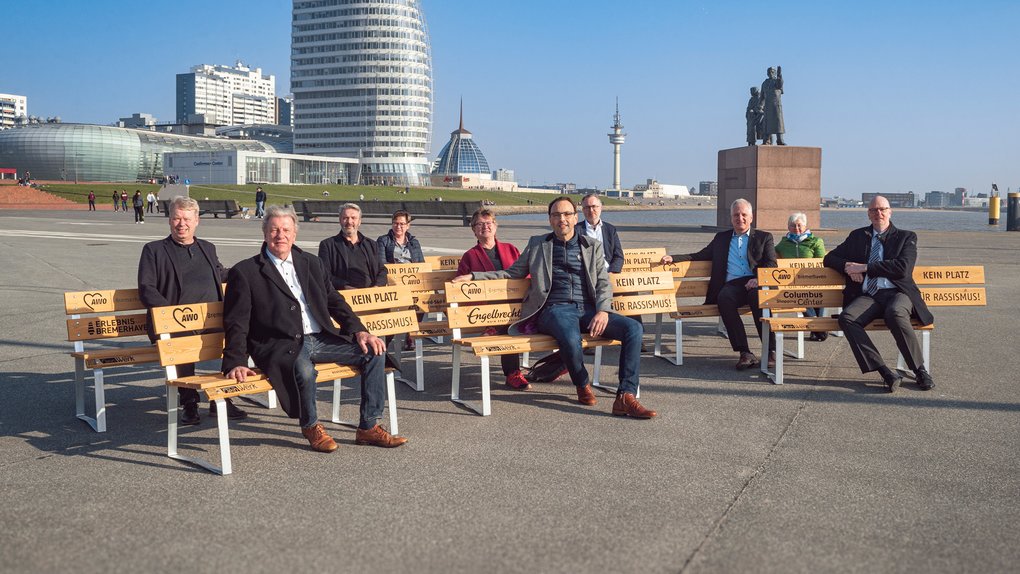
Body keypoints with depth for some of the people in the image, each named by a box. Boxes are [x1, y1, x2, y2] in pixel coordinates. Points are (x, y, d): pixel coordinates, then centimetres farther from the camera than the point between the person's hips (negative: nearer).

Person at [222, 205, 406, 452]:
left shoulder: (311, 263, 18)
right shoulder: (244, 272, 2)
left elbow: (335, 301, 18)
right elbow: (236, 323, -3)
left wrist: (359, 331, 3)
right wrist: (237, 362, -16)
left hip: (321, 339, 6)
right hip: (280, 346, -5)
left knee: (374, 351, -9)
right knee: (303, 369, -37)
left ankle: (368, 427, -1)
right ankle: (311, 427, -6)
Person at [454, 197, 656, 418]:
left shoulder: (593, 246, 20)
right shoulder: (537, 244, 19)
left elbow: (604, 283, 13)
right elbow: (512, 273, 23)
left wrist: (602, 311, -8)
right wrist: (473, 276, 13)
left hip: (587, 309, 3)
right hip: (555, 309, -2)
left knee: (633, 328, -24)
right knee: (571, 338, -39)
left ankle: (625, 397, -26)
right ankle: (583, 385, -7)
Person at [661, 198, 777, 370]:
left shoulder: (764, 237, 20)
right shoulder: (721, 238, 28)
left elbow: (771, 264, 8)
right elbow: (700, 256, 27)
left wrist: (758, 279, -14)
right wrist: (673, 258, 12)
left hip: (754, 284, -1)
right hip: (731, 285, 2)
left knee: (758, 295, -38)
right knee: (724, 298, -35)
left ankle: (771, 351, -33)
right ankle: (744, 353, -37)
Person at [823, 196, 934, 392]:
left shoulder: (906, 237, 12)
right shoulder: (857, 236, 22)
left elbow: (903, 268, -6)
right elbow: (830, 258, 21)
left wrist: (864, 267, -9)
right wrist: (848, 266, -2)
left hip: (896, 293, -3)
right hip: (867, 296, 3)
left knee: (895, 314, -38)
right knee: (846, 318, -30)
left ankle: (920, 371, -21)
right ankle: (885, 372, -30)